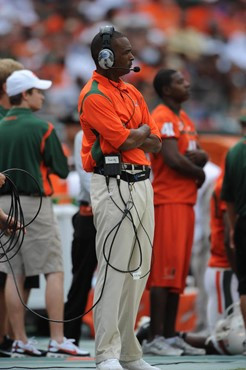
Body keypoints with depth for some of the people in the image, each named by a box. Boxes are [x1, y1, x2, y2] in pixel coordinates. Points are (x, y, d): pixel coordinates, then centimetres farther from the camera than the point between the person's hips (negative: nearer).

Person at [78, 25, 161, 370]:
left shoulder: (132, 93, 18)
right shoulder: (94, 96, -9)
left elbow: (155, 143, 15)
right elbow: (126, 141, -17)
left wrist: (131, 135, -5)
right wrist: (143, 131, 4)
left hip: (142, 184, 9)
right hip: (115, 185, -9)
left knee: (138, 270, 9)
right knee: (114, 270, -10)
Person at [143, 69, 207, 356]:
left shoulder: (184, 119, 20)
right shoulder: (163, 118, -10)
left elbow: (200, 156, 19)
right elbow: (172, 159, -21)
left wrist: (197, 156, -4)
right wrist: (198, 173, -5)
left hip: (185, 202, 10)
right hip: (168, 202, -10)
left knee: (178, 272, 10)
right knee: (164, 271, -11)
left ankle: (170, 335, 13)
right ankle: (154, 338, -12)